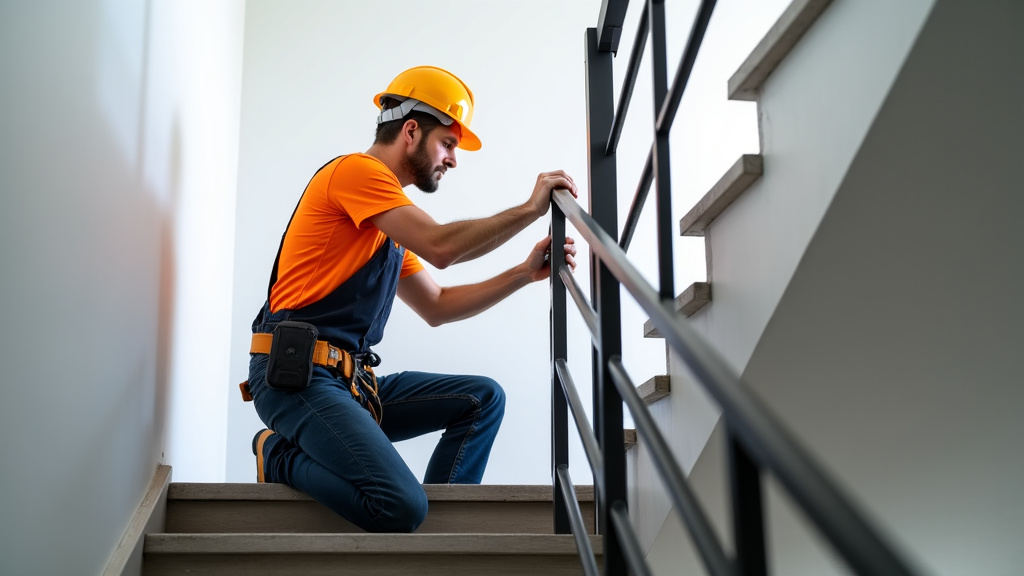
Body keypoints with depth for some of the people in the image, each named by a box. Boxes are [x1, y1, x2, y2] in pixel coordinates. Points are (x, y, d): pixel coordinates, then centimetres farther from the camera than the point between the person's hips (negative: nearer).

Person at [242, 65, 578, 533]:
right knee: (401, 507, -25)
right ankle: (283, 456, -2)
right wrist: (530, 209, -10)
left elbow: (436, 307, 23)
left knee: (483, 398, 4)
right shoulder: (355, 170, -7)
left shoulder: (391, 225, 22)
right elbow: (441, 248, -20)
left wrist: (525, 273, 15)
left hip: (352, 382, 10)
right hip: (298, 375, -10)